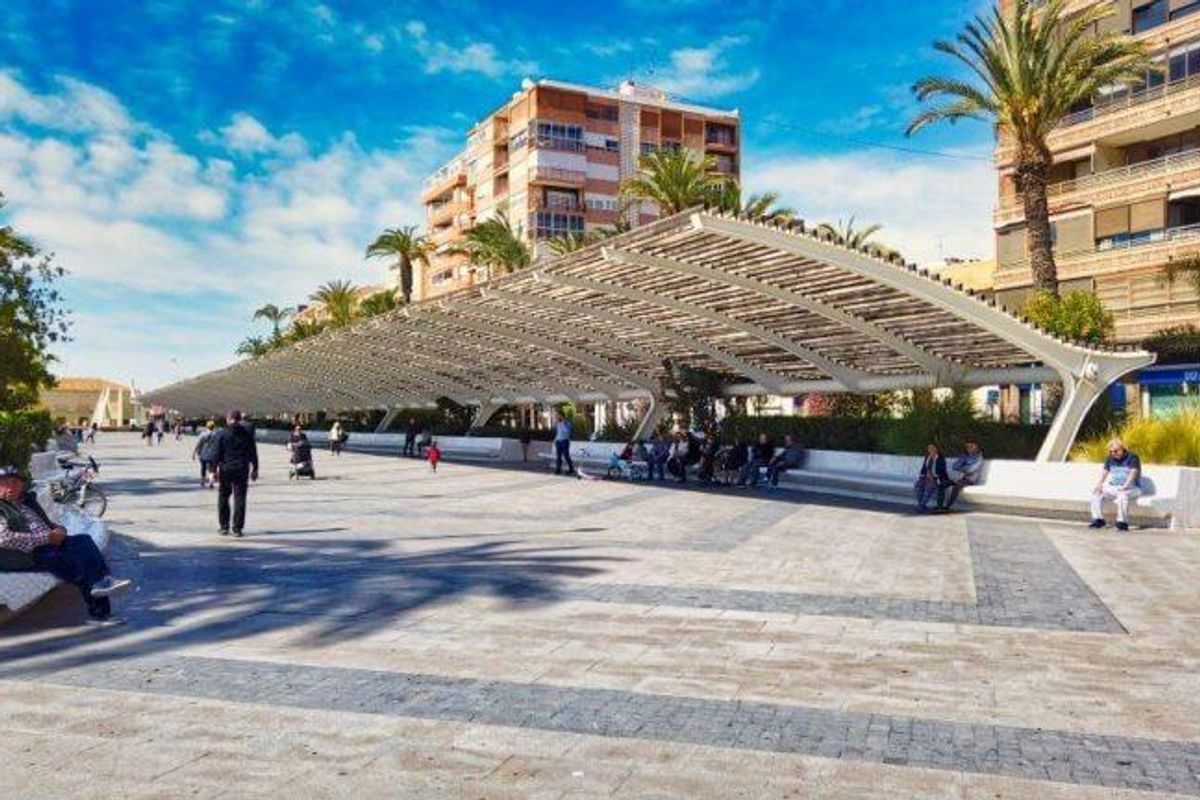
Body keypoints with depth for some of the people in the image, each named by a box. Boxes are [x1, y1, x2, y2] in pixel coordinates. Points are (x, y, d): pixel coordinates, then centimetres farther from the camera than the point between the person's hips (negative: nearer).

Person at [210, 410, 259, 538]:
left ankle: (224, 527, 14)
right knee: (240, 499, 2)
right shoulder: (247, 433, 2)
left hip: (225, 470, -1)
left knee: (223, 498, 12)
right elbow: (253, 452, 6)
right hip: (242, 470, 1)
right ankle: (237, 528, 0)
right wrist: (255, 468, 12)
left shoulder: (221, 434, -4)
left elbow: (216, 454, -6)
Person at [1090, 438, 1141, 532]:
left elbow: (1133, 473, -23)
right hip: (1114, 488, 7)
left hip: (1132, 488, -7)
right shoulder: (1110, 459, 10)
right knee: (1096, 492, -12)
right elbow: (1105, 472, 6)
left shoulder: (1132, 457, -10)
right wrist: (1100, 484, -15)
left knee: (1122, 494, -39)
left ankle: (1123, 522, -32)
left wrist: (1125, 486, -38)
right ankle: (1098, 519, -9)